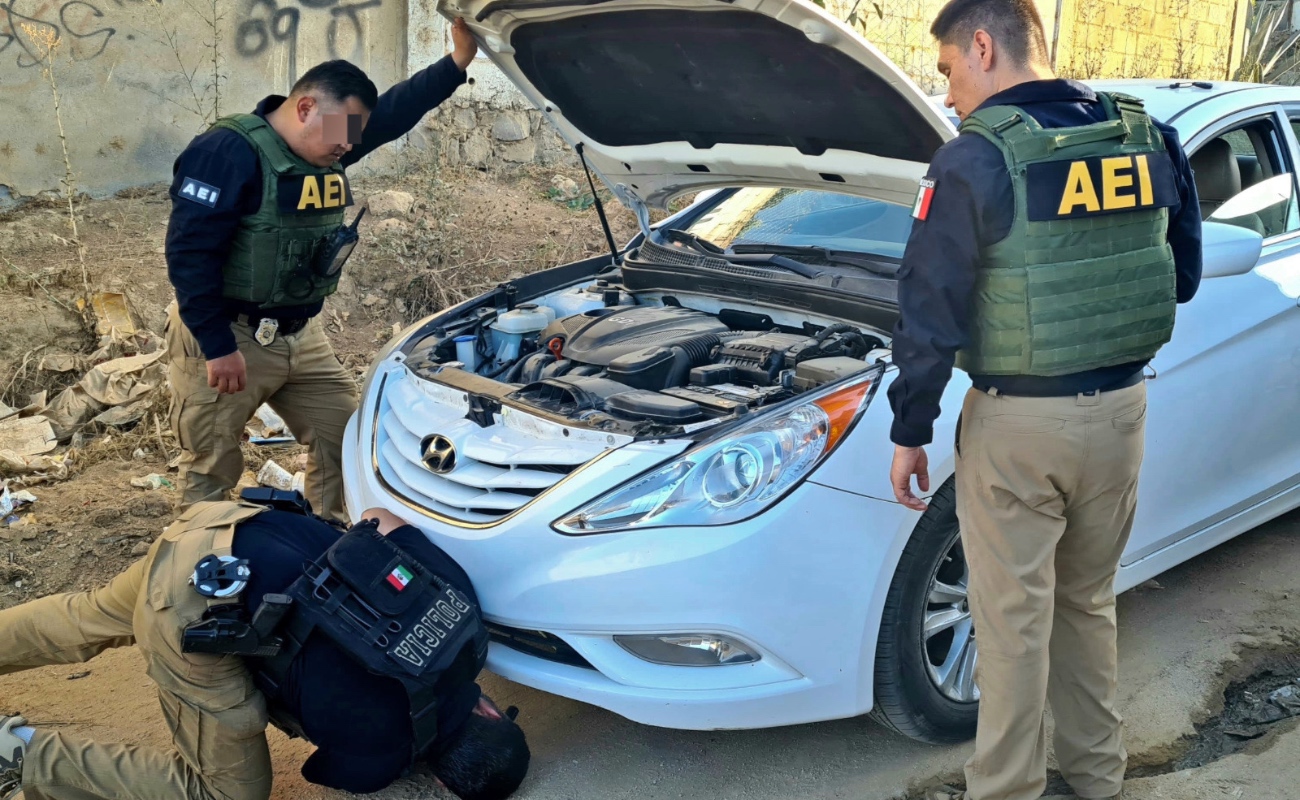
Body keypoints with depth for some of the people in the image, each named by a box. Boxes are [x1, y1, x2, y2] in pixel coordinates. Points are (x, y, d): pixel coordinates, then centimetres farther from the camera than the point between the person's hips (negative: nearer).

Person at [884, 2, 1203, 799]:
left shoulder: (978, 160, -15)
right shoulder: (1150, 138, 1)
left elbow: (931, 316, -14)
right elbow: (1183, 275, 11)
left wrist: (910, 432, -5)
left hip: (1019, 423, -6)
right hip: (1121, 408, 6)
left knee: (1014, 617, 7)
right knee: (1089, 601, 22)